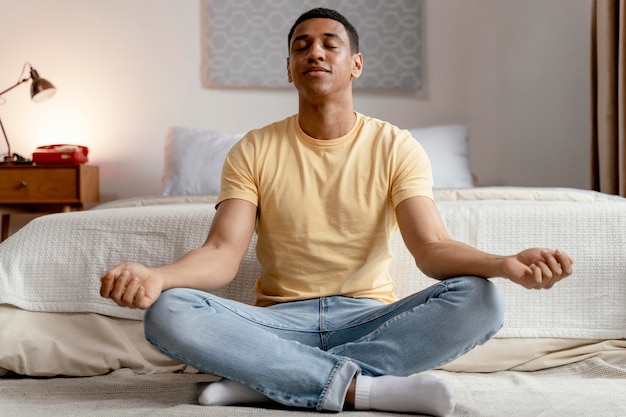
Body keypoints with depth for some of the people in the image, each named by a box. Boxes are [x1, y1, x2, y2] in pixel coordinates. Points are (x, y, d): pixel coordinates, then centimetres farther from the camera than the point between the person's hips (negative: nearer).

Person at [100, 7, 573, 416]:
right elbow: (223, 252, -9)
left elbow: (431, 247, -11)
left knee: (480, 299, -29)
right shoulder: (254, 151, 3)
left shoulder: (396, 147, 2)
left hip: (370, 318, 0)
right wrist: (156, 277, -32)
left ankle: (264, 379, -27)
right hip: (281, 320, 0)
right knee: (167, 312, -28)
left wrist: (506, 263, -33)